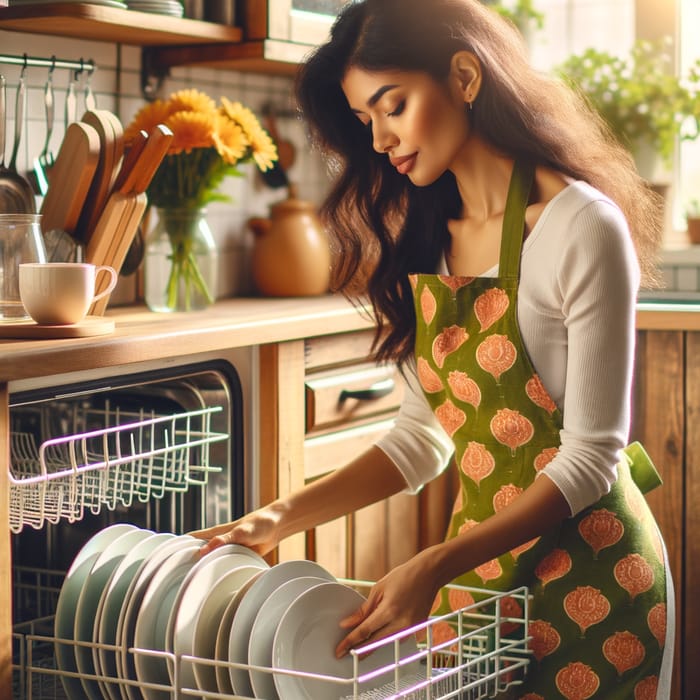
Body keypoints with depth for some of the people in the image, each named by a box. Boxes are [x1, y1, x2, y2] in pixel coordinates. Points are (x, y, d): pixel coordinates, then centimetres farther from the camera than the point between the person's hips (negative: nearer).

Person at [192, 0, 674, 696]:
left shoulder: (581, 228, -16)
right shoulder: (425, 242, 5)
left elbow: (590, 457, -17)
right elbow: (423, 435, 6)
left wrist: (436, 566, -25)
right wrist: (287, 515, -6)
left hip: (588, 580, -5)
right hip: (477, 568, 6)